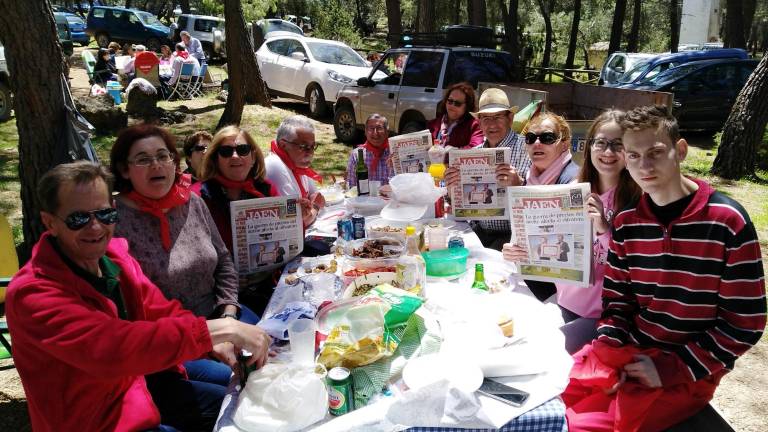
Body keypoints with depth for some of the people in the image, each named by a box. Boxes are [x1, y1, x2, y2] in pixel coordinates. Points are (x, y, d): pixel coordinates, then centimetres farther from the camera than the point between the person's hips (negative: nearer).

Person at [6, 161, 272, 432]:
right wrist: (220, 329, -41)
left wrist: (219, 343, -21)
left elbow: (163, 314, -2)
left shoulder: (115, 256, -4)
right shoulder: (33, 294, -27)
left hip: (145, 384, 7)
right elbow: (112, 347, -40)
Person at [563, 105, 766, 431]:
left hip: (688, 374, -4)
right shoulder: (625, 222, 1)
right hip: (627, 353, 5)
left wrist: (671, 369, -15)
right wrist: (606, 360, -8)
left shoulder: (727, 221, -13)